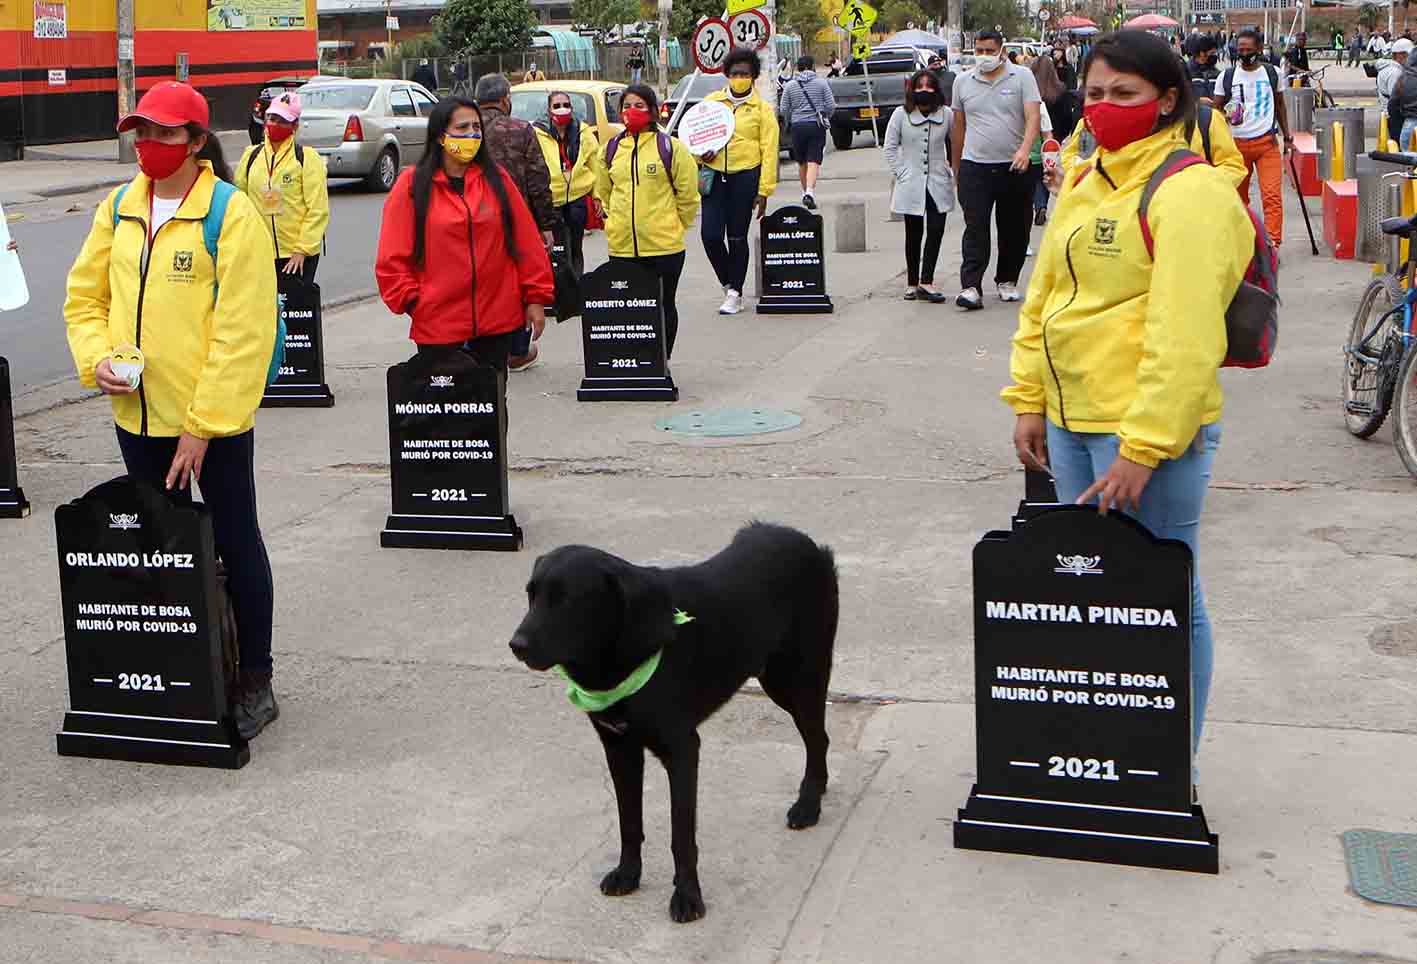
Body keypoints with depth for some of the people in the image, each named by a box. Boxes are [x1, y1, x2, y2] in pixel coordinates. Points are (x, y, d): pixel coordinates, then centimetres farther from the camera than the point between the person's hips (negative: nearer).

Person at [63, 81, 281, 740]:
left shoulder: (231, 213, -13)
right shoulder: (118, 209, 6)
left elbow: (242, 329, -17)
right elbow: (84, 297, 14)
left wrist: (203, 425, -18)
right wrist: (96, 358, -7)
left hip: (215, 420, -6)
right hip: (137, 415, 6)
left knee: (236, 544, 6)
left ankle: (255, 683, 18)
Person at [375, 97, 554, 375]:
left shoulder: (496, 178, 7)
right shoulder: (412, 184, 0)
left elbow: (526, 242, 6)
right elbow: (392, 257, 0)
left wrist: (536, 297, 3)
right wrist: (411, 300, -6)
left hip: (498, 322, 2)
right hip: (438, 328, -2)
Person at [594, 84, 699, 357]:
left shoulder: (669, 147, -4)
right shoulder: (612, 148, 8)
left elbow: (688, 192, -1)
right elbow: (603, 191, 20)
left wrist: (673, 226, 3)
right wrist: (618, 221, 15)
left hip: (664, 245, -3)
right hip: (621, 245, 3)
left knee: (664, 306, 8)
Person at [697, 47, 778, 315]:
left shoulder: (762, 109, 3)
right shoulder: (711, 102, 10)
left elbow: (769, 151, -1)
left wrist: (764, 191, -7)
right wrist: (701, 153, -9)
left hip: (745, 176, -2)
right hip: (714, 175, 2)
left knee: (737, 237, 3)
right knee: (710, 235, -5)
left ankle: (735, 293, 16)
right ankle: (729, 284, 18)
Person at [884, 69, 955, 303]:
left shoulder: (947, 115, 1)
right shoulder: (901, 115, -1)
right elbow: (890, 147, 4)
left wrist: (952, 172, 1)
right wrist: (900, 173, -4)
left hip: (938, 184, 1)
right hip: (911, 185, -1)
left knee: (936, 230, -9)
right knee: (914, 234, 7)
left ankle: (926, 282, -6)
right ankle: (912, 283, 16)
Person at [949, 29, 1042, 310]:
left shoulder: (1022, 77, 1)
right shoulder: (963, 82, 10)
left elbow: (1033, 116, -9)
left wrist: (1024, 150, -25)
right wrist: (956, 167, 18)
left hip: (1014, 167, -1)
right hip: (974, 166, 1)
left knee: (1015, 229, 8)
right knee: (975, 228, -9)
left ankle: (1007, 281, 23)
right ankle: (970, 287, -13)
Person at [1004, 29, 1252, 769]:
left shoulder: (1188, 193, -14)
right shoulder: (1086, 186, 13)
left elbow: (1183, 334, -21)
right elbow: (1042, 300, 17)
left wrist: (1143, 445, -24)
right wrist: (1029, 401, 12)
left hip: (1149, 429, -8)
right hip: (1071, 421, 9)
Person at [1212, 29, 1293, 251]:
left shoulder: (1272, 74, 7)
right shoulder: (1226, 77, 3)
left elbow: (1279, 105, 19)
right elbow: (1216, 109, 5)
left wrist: (1287, 136, 17)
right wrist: (1226, 116, -18)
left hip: (1267, 143, 0)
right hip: (1237, 143, 0)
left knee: (1272, 195, -13)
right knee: (1238, 197, 9)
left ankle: (1272, 244, -14)